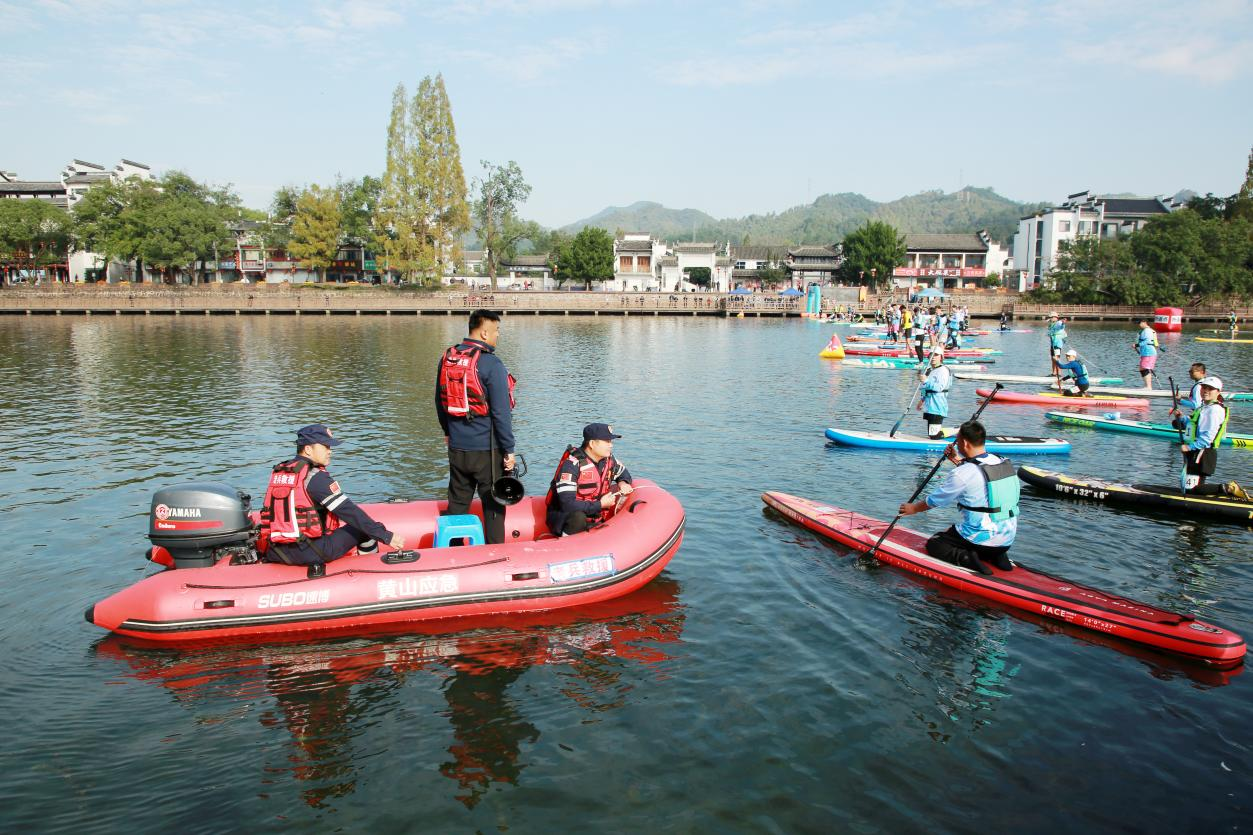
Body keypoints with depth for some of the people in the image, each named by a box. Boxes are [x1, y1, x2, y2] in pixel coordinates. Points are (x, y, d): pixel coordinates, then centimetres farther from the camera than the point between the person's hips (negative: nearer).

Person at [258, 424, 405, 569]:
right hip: (308, 555, -7)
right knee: (364, 528, 6)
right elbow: (350, 512, -16)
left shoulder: (277, 472, 11)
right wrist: (386, 536, -14)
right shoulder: (315, 477, -12)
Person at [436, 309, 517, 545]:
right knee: (493, 504, 7)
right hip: (486, 449, -6)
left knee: (457, 501, 18)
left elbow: (440, 401, 15)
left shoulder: (447, 358, 4)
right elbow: (501, 412, -18)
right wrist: (509, 450, -11)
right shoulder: (491, 364, -18)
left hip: (456, 447, 6)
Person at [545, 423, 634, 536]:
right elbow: (568, 504, -30)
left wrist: (623, 483, -2)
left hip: (592, 515, 8)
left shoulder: (608, 459, -1)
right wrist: (600, 505, -25)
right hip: (562, 517, -8)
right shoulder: (571, 465, -23)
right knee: (578, 518, -36)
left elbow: (623, 472, 22)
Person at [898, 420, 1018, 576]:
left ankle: (966, 558, -11)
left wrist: (913, 508, 15)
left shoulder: (961, 474, -19)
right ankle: (996, 556, 9)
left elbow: (935, 501, -2)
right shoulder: (1004, 463, 1)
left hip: (981, 539, -7)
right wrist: (958, 461, 22)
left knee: (933, 544, 13)